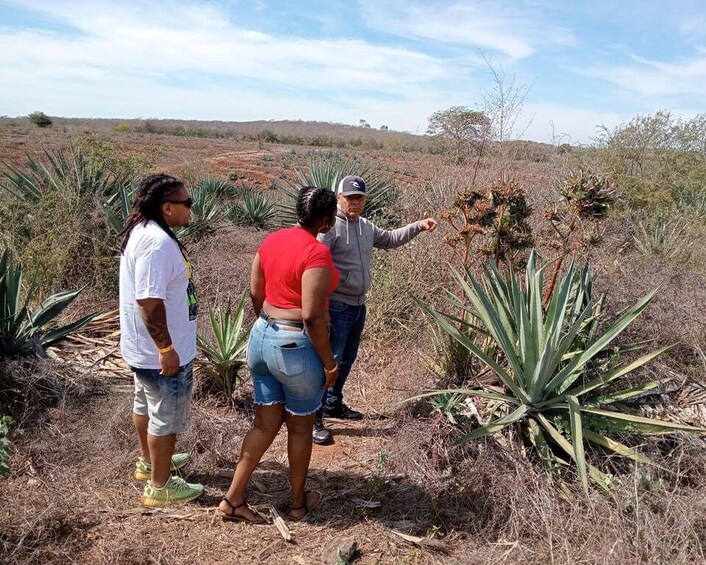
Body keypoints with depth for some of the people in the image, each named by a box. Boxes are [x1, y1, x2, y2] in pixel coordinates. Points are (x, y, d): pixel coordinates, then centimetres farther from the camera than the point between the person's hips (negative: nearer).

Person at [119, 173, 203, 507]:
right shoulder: (158, 242, -27)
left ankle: (148, 462, 46)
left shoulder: (142, 231, 7)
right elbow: (150, 301, -31)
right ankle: (160, 486, 22)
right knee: (166, 417, 6)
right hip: (161, 351, -11)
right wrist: (166, 348, -25)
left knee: (146, 404, 25)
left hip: (143, 348, 11)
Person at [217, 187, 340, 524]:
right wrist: (329, 362, -12)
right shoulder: (317, 253, -20)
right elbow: (311, 317, -23)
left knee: (265, 424, 18)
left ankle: (232, 499, 23)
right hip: (296, 348, -7)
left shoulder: (271, 241, 4)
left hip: (261, 338, 7)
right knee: (300, 426, 14)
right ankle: (299, 503, 33)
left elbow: (255, 294, 10)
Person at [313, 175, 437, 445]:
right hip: (336, 306, -9)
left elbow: (390, 239, 27)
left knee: (347, 360, 19)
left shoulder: (366, 227, 10)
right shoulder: (330, 226, -17)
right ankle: (314, 417, 2)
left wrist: (417, 226, 17)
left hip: (358, 305, 9)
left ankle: (333, 404, 36)